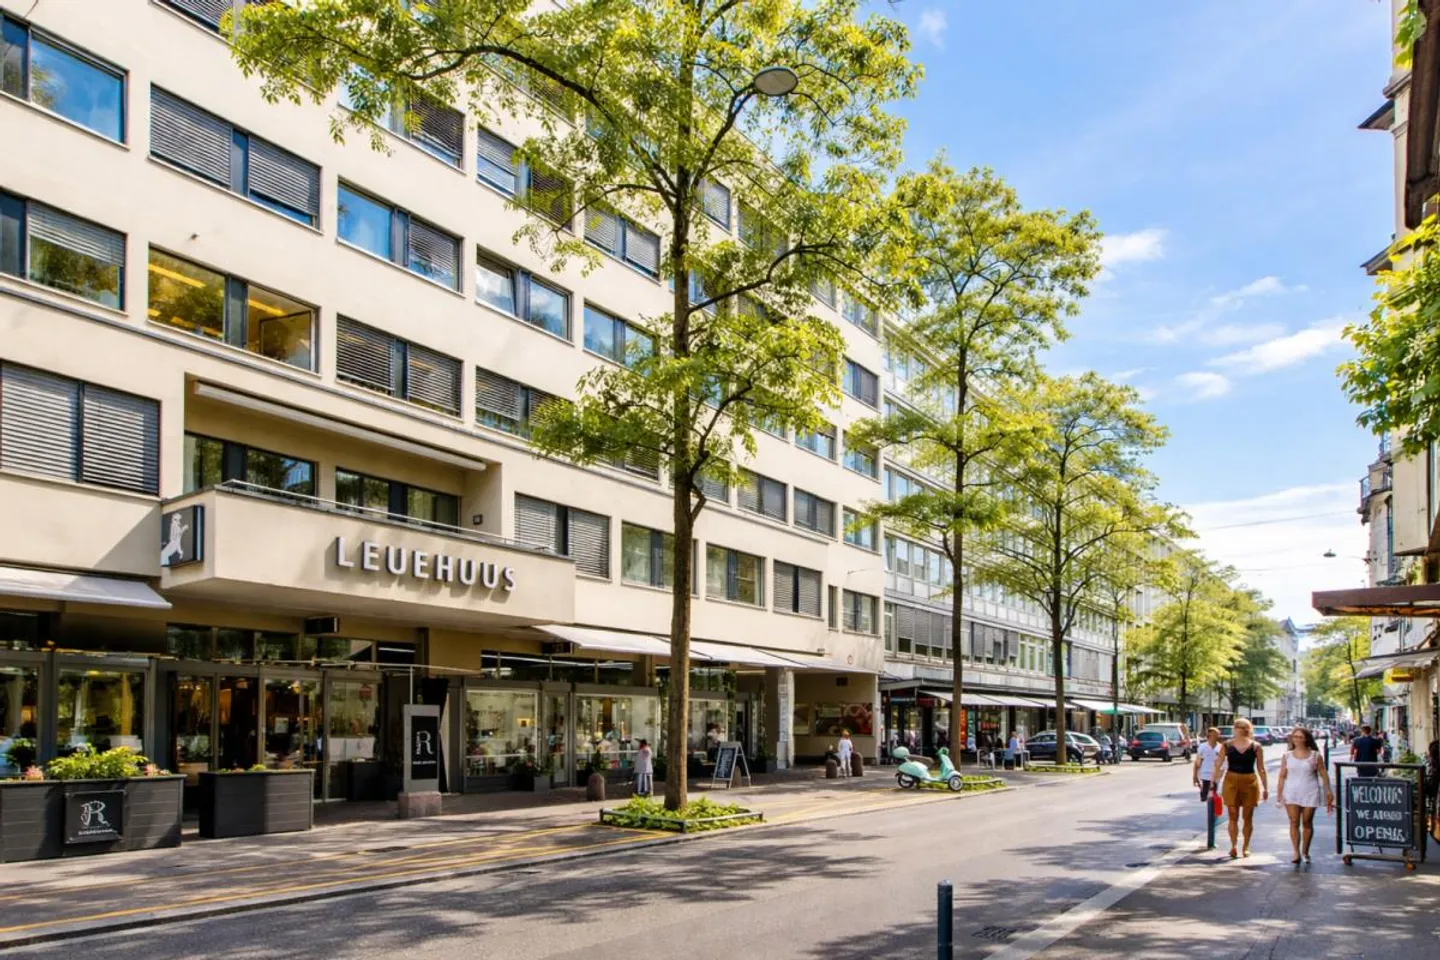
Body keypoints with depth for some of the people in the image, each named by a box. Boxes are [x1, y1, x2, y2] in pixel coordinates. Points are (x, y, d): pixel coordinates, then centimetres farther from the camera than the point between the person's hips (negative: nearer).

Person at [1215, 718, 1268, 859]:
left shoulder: (1256, 747, 1)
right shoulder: (1227, 746, 2)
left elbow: (1261, 769, 4)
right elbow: (1219, 766, 4)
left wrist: (1265, 788, 2)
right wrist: (1214, 783, -1)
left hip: (1249, 782, 0)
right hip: (1231, 781, 0)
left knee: (1248, 817, 7)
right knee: (1233, 816, 2)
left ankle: (1246, 847, 18)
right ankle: (1233, 846, 8)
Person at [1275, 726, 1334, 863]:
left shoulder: (1315, 756, 2)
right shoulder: (1287, 756, 5)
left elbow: (1323, 775, 4)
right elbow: (1282, 776, 5)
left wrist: (1328, 792, -1)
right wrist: (1279, 794, 0)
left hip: (1310, 793, 0)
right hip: (1291, 792, 1)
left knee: (1307, 823, 6)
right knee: (1294, 823, -7)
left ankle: (1305, 852, 20)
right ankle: (1296, 853, -10)